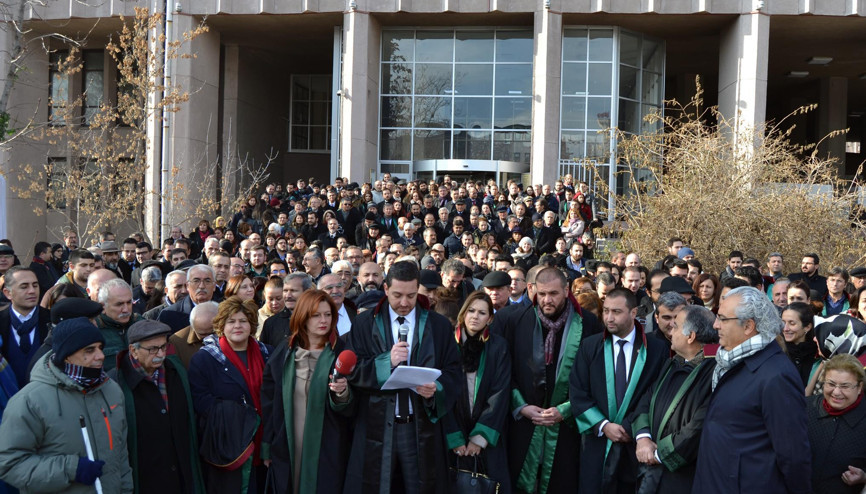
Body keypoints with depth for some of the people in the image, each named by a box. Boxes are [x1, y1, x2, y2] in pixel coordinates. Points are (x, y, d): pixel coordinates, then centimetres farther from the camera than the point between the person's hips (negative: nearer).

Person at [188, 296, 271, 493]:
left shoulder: (265, 354, 11)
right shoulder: (203, 359, -2)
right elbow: (201, 402, -12)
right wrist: (244, 413, -17)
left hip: (261, 446, 4)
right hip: (225, 450, -4)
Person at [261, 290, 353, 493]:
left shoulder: (340, 353, -3)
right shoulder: (283, 353, 4)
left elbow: (349, 409, -3)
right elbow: (268, 401, 7)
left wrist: (342, 393, -25)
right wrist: (267, 447, 5)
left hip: (326, 450, -2)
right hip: (286, 448, 2)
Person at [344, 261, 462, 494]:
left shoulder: (439, 325, 6)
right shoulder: (365, 323, 4)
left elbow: (453, 372, 4)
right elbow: (352, 371, -2)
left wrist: (436, 389, -16)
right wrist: (387, 361, -17)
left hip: (422, 428, 0)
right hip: (377, 427, 0)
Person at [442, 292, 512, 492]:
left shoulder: (498, 346, -2)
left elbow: (500, 393, -6)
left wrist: (480, 436, -12)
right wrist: (454, 438, -10)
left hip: (487, 436, 0)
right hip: (454, 436, 0)